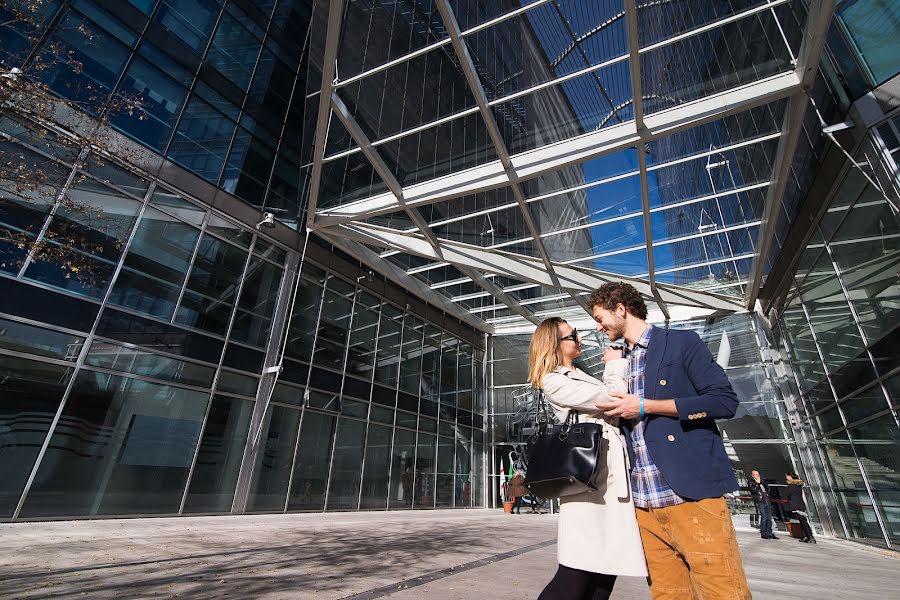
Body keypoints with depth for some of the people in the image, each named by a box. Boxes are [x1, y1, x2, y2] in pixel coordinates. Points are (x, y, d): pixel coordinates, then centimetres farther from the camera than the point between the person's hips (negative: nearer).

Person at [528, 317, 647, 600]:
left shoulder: (580, 377, 23)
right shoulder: (553, 381, -7)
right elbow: (610, 400, -13)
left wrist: (617, 365, 13)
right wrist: (615, 364, 3)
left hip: (613, 472, 9)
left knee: (606, 567, 10)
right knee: (577, 576, -8)